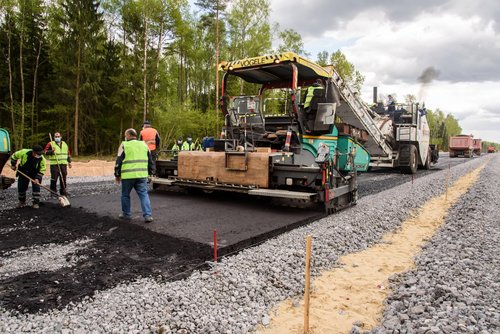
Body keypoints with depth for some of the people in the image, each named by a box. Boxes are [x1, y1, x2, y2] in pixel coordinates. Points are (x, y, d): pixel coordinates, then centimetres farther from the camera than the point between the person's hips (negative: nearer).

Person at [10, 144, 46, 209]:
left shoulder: (42, 159, -25)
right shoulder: (24, 152, -27)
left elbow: (42, 170, -15)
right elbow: (14, 155, -5)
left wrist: (37, 178, -25)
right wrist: (13, 165, 2)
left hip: (35, 174, -1)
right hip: (23, 173, 1)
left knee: (36, 187, -12)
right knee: (21, 187, 8)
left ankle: (36, 203, -2)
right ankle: (22, 201, 30)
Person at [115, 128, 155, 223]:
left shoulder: (124, 145, -1)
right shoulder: (144, 145, 13)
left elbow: (118, 161, -1)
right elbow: (150, 160, 16)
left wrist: (117, 174, 8)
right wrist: (151, 172, 23)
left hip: (128, 176, -3)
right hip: (142, 175, 3)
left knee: (125, 195, 14)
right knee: (144, 194, 4)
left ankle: (126, 214, 23)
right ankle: (148, 215, -5)